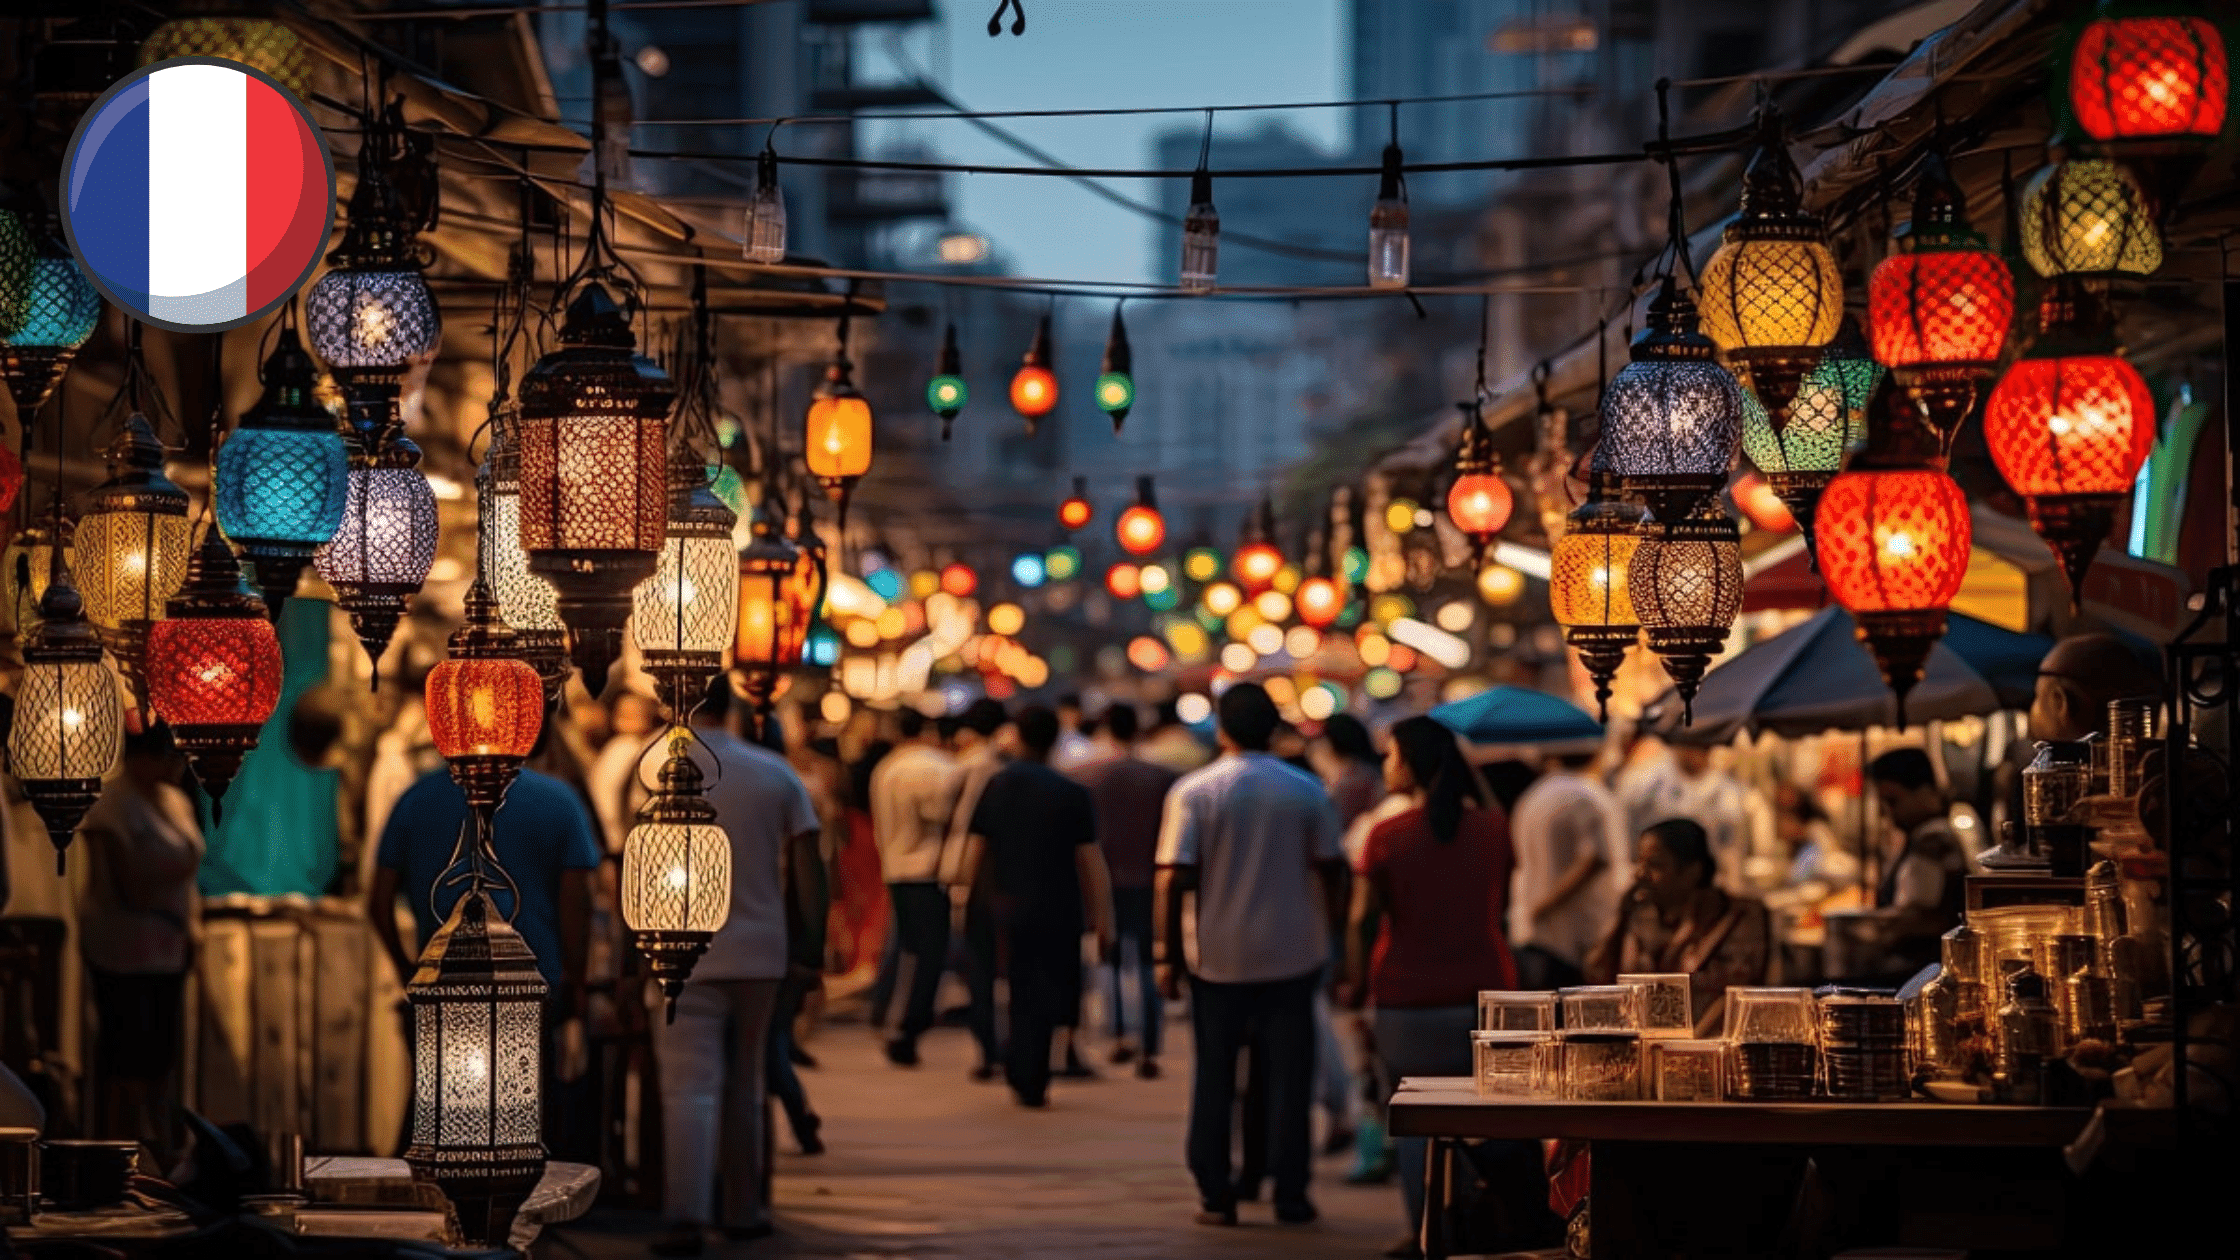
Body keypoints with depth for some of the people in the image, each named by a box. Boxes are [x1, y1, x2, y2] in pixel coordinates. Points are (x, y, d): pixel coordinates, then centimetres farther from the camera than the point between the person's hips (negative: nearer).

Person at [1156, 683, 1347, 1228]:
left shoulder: (1193, 791, -6)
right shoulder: (1307, 792, -2)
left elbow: (1173, 880, -10)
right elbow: (1330, 872, 2)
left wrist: (1170, 956, -4)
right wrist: (1333, 937, 15)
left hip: (1219, 958, -1)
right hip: (1293, 957, 1)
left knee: (1214, 1079, 9)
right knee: (1288, 1076, 7)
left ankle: (1216, 1196, 8)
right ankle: (1290, 1194, 6)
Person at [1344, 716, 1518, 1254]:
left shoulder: (1387, 836, -9)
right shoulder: (1492, 826, 1)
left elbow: (1363, 920, -10)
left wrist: (1356, 982, 1)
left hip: (1408, 995, -3)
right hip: (1485, 989, 3)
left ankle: (1423, 1231, 6)